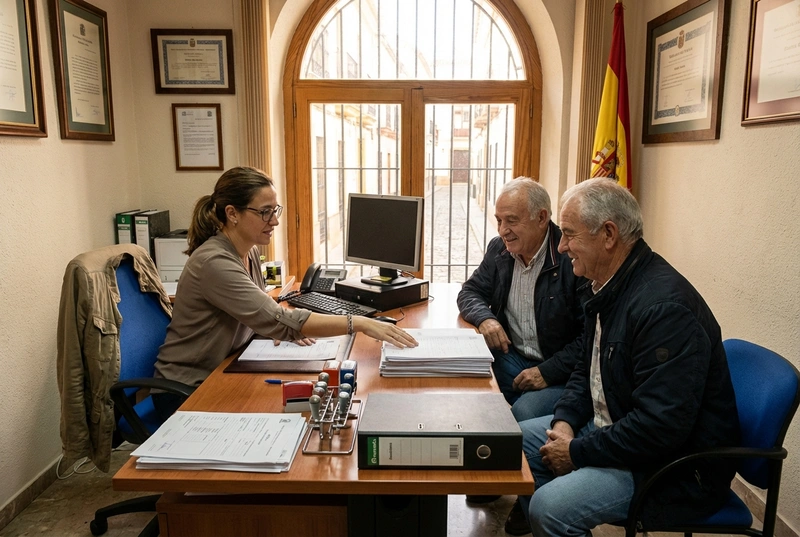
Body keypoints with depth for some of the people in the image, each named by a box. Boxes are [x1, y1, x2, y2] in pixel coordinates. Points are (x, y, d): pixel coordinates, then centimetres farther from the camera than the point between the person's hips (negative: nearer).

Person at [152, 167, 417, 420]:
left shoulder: (248, 252, 0)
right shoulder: (214, 263, -27)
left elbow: (261, 313, 11)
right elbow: (278, 320, -34)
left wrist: (290, 327, -11)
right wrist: (358, 323, -37)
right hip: (186, 391, -7)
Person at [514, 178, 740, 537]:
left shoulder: (665, 305, -27)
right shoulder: (609, 289, 4)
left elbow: (662, 426, -30)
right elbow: (588, 371, 14)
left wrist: (577, 452, -20)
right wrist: (564, 421, -3)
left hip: (676, 468, -9)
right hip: (612, 426, 10)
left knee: (549, 508, -26)